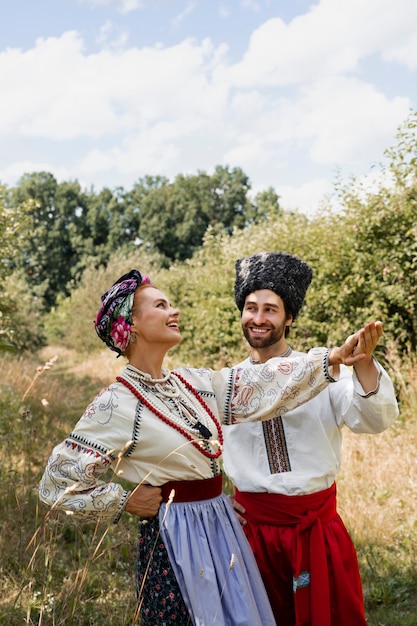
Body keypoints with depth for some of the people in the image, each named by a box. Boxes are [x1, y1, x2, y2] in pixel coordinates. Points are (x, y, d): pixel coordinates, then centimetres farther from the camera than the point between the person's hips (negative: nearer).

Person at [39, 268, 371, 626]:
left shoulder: (192, 382, 4)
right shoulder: (117, 405, -16)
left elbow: (257, 388, -1)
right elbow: (60, 479, -14)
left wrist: (334, 358, -7)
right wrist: (125, 502, -9)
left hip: (221, 525, 7)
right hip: (175, 538, -7)